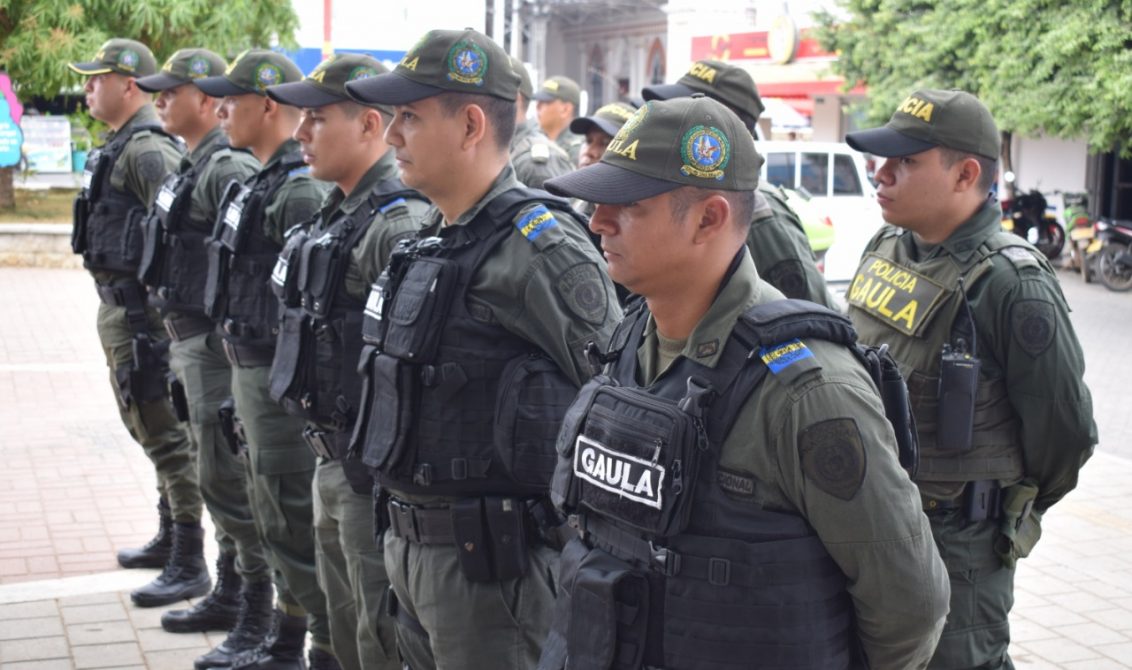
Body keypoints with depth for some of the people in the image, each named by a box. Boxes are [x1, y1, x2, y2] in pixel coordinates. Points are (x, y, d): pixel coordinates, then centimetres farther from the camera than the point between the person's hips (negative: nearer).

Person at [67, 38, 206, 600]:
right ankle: (170, 540, 31)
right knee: (152, 431, 19)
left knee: (165, 435, -7)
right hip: (118, 308, 11)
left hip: (140, 312, -11)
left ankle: (188, 564, -2)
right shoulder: (120, 147, 16)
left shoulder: (147, 149, -16)